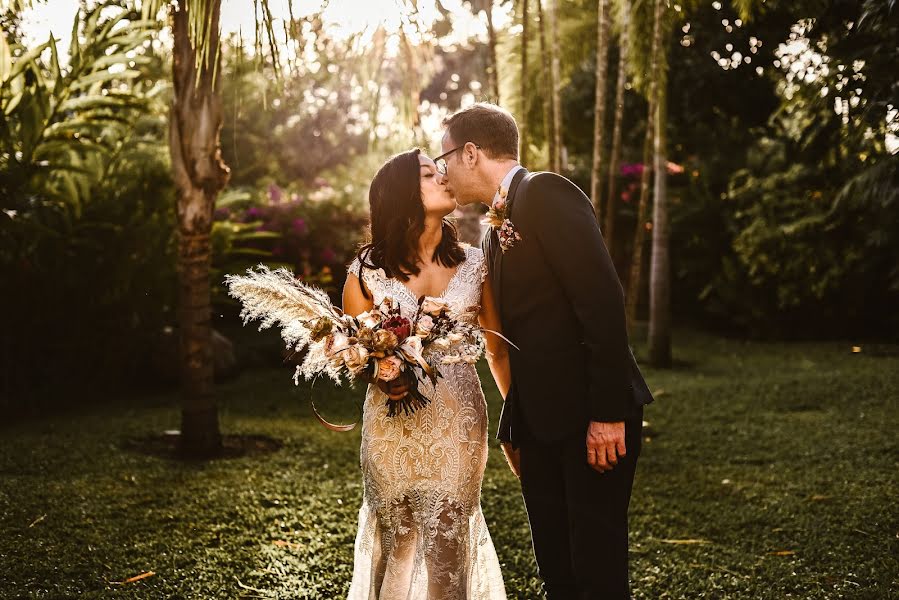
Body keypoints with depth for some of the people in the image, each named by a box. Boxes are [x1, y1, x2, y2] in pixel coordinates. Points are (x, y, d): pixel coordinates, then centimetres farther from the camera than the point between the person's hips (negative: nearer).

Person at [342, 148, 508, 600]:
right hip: (393, 423, 0)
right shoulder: (367, 271, 0)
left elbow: (498, 350, 9)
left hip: (459, 423, 1)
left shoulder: (474, 264, 4)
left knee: (447, 545, -1)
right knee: (397, 542, 8)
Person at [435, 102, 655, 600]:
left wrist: (607, 413, -22)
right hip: (539, 422, 9)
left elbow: (602, 301, -19)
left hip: (594, 419, -9)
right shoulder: (496, 232, 17)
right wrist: (511, 427, 20)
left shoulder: (546, 193, -10)